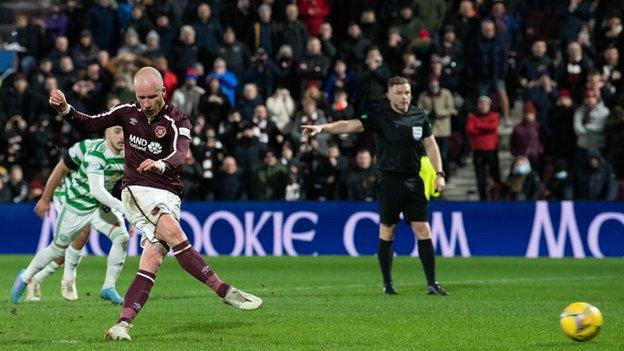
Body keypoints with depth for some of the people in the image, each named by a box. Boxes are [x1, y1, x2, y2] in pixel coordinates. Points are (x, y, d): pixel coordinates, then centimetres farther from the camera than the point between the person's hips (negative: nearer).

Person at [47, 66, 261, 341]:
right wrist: (65, 109, -6)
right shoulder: (128, 112, 5)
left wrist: (161, 164, -47)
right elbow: (88, 125, 13)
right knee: (174, 235, -27)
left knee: (153, 259, -14)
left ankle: (123, 322, -18)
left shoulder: (177, 121, -5)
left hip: (167, 195, 1)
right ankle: (225, 291, -28)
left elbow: (180, 155, -24)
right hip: (136, 192, -1)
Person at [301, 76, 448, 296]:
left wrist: (439, 174, 6)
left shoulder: (420, 116, 7)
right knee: (387, 231, 3)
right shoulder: (380, 117, -5)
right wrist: (322, 128, -28)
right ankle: (387, 283, 14)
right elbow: (350, 125, -14)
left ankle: (432, 284, 2)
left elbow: (431, 145, 15)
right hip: (389, 181, -3)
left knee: (423, 230, -2)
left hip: (414, 180, 3)